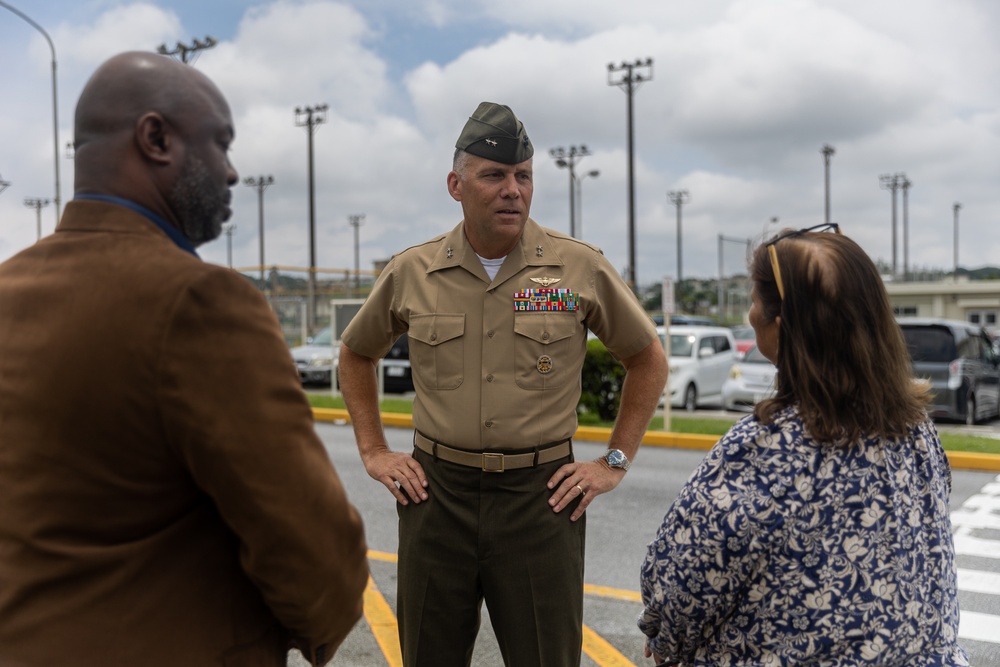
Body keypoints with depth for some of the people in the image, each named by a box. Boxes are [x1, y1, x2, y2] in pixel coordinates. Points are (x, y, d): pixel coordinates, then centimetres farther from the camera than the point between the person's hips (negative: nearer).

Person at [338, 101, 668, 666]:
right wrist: (374, 452, 10)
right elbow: (357, 354, 18)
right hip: (437, 491, 2)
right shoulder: (412, 272, 1)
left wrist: (614, 463, 3)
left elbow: (649, 358, 8)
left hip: (542, 493, -1)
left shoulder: (581, 268, -3)